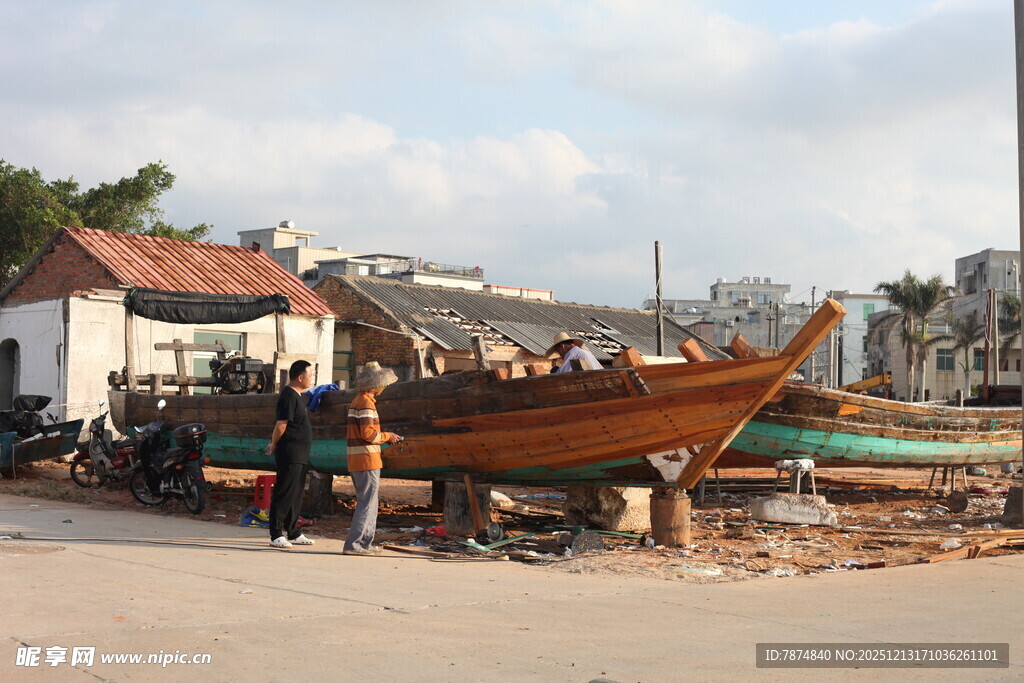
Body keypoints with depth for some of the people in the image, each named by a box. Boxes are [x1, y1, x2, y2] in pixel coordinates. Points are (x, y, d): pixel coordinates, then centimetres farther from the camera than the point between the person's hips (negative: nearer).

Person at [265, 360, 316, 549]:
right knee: (284, 494, -7)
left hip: (300, 456, 10)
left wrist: (274, 444, 19)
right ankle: (276, 535, -4)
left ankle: (293, 533, 21)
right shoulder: (289, 396, -16)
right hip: (290, 454, -10)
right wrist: (274, 446, -5)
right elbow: (281, 425, -18)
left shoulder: (297, 396, 17)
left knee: (296, 495, 14)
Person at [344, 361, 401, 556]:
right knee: (367, 504, -7)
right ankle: (353, 544, -9)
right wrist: (387, 436, -6)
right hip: (367, 460, -10)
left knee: (367, 503, 16)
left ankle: (365, 543, 20)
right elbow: (368, 434, -20)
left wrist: (385, 437, 16)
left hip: (356, 462, 10)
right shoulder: (366, 403, -14)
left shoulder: (355, 401, 18)